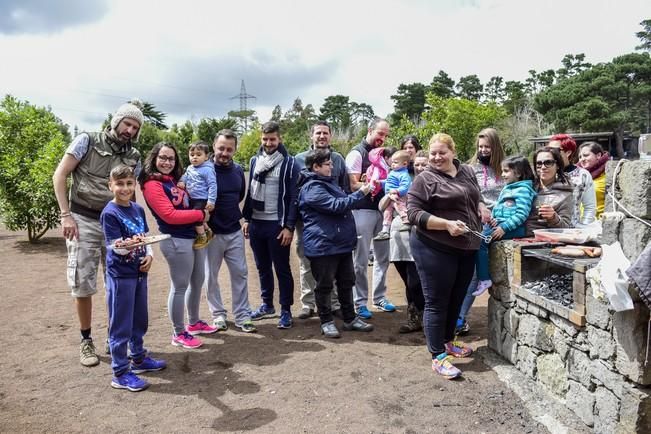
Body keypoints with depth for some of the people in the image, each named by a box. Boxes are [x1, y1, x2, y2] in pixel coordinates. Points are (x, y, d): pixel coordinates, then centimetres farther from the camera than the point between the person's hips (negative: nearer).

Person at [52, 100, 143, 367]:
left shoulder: (134, 158, 6)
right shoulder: (87, 141, -3)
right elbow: (59, 175, -4)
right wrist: (65, 215, -11)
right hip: (84, 221, -3)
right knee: (82, 283, 1)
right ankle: (86, 340, 17)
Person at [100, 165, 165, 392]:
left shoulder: (138, 209, 7)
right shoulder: (109, 213, -14)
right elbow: (115, 247, -19)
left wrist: (149, 255, -3)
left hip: (140, 272, 7)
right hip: (120, 275, -7)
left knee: (139, 320, 19)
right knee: (120, 324, 1)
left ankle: (139, 358, 35)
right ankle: (120, 373, 11)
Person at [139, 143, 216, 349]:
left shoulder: (174, 180, 13)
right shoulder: (152, 185, -12)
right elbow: (170, 215, -20)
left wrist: (202, 223, 5)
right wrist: (201, 215, -12)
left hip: (195, 236, 9)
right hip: (177, 241, -9)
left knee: (197, 282, 18)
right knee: (180, 287, 1)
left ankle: (194, 323, 35)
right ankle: (179, 334, 16)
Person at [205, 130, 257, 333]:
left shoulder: (238, 170, 3)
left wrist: (228, 209, 11)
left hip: (234, 232, 4)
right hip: (211, 233, -4)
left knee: (240, 273, 7)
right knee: (211, 276, 8)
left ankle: (242, 316, 18)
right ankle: (218, 314, 25)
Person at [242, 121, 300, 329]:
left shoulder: (289, 163, -6)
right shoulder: (254, 160, 9)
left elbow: (294, 197, -9)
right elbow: (250, 191, 14)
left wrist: (289, 226, -14)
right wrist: (246, 219, 9)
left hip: (277, 225, -5)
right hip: (256, 223, 5)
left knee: (282, 269, 3)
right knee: (262, 267, 15)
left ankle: (286, 310, 14)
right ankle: (267, 304, 30)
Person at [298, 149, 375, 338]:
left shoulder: (327, 182, 18)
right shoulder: (312, 188, -15)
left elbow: (342, 201, 30)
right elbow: (336, 205, -22)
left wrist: (361, 191, 15)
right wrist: (360, 193, -16)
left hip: (342, 243, 10)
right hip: (323, 245, -10)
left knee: (346, 283, 15)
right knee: (325, 285, 3)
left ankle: (350, 318, 26)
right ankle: (326, 322, 17)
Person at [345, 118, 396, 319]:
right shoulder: (357, 153, -7)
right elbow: (353, 185, -14)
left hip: (381, 210, 7)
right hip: (363, 210, -7)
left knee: (382, 256, 13)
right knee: (361, 260, 0)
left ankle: (379, 297, 26)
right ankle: (360, 303, 11)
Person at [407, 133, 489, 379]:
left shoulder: (468, 172, 10)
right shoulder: (425, 179, -11)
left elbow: (476, 197, 24)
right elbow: (414, 213, -16)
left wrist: (482, 208, 2)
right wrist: (446, 224, -24)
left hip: (466, 248, 7)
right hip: (435, 249, -7)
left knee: (456, 299, 18)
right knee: (437, 302, 1)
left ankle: (448, 342, 37)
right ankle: (438, 357, 10)